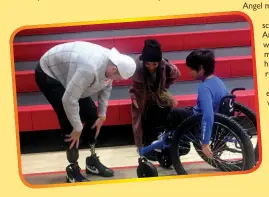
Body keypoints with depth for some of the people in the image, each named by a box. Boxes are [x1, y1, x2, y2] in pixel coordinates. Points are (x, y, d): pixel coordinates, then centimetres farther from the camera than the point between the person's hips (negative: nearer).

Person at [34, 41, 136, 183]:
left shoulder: (110, 63, -13)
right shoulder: (90, 69, -41)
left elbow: (105, 88, 6)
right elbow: (69, 99, -37)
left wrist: (102, 115, 0)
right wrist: (77, 128, -27)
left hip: (68, 76, 9)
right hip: (48, 73, -9)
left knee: (91, 114, 5)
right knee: (70, 123, -15)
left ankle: (92, 161, 19)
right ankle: (73, 169, -4)